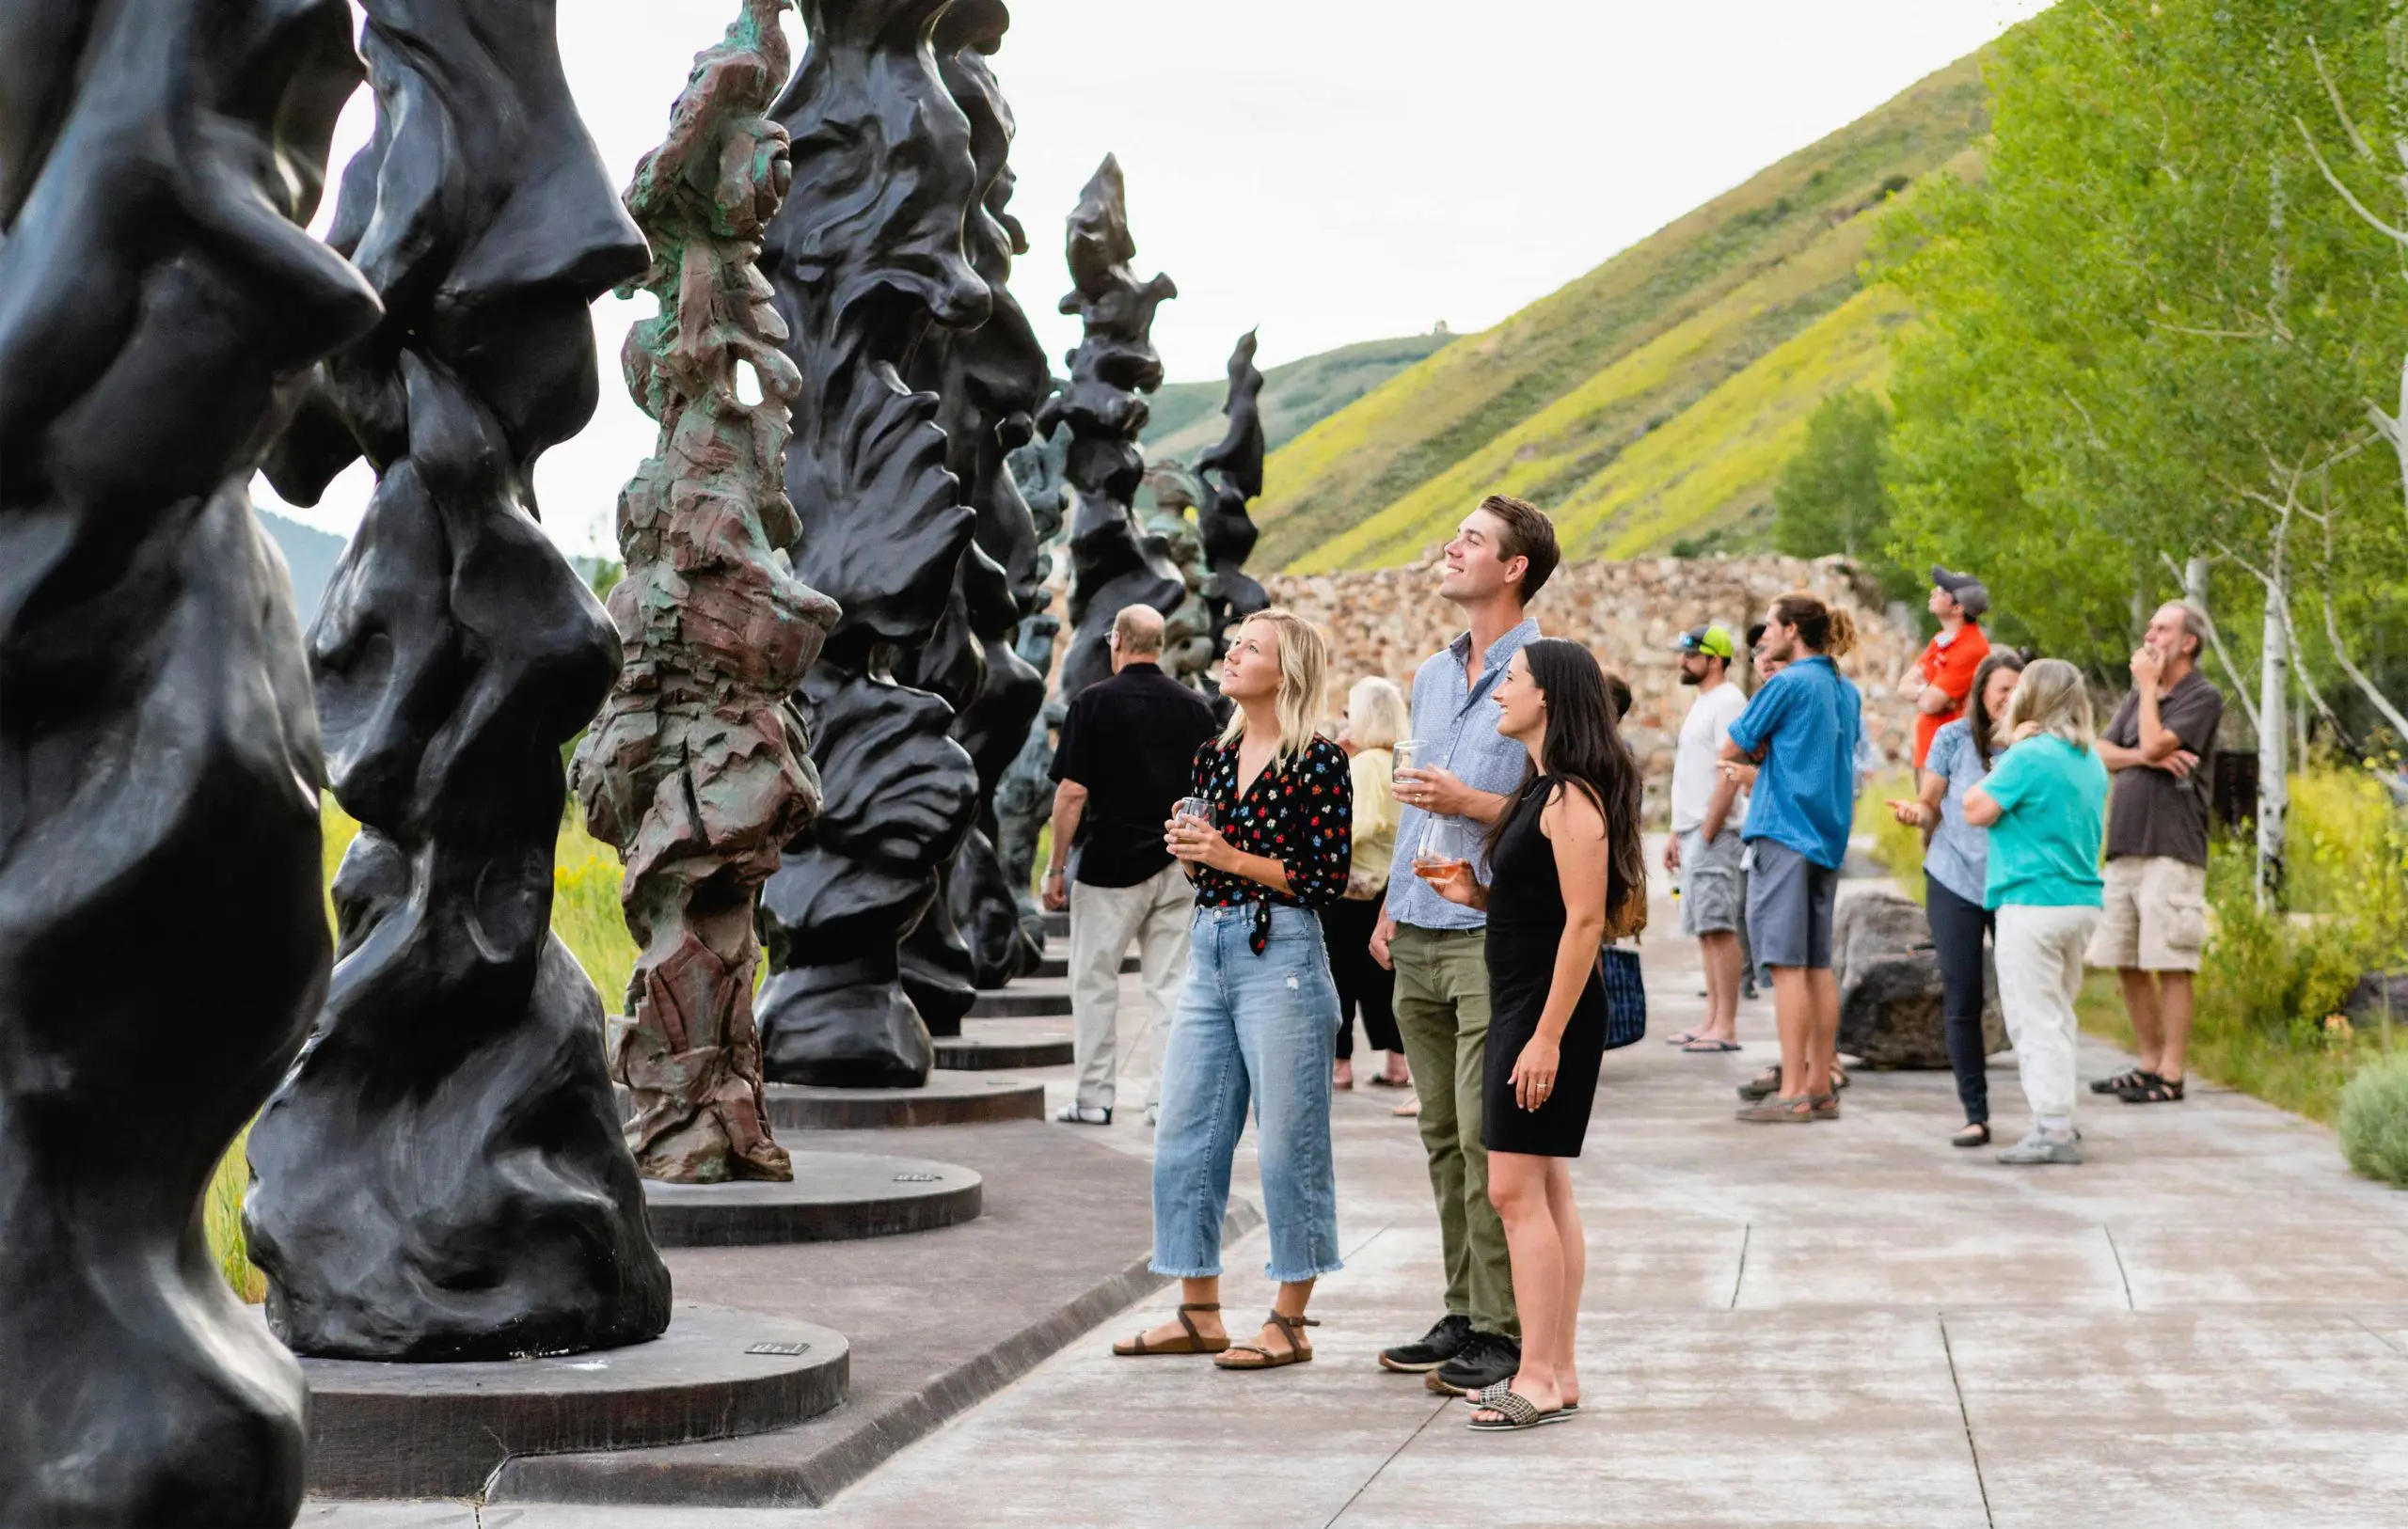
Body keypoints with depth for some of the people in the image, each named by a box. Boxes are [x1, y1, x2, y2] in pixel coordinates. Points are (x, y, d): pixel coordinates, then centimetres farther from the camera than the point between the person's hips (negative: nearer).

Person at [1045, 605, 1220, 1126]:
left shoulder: (1094, 702, -7)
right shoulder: (1195, 707, 5)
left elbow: (1073, 792, -10)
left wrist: (1056, 867, -4)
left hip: (1110, 863, -3)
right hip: (1178, 865, 3)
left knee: (1094, 981, 7)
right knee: (1171, 984, 6)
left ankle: (1094, 1097, 9)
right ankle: (1172, 1098, 4)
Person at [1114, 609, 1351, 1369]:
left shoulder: (1318, 761, -7)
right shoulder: (1214, 756, 13)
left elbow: (1328, 878, -12)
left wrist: (1231, 857, -15)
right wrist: (1186, 847, 1)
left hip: (1281, 957, -8)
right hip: (1209, 951, 8)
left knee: (1288, 1143, -1)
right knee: (1184, 1136, 8)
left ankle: (1289, 1322, 8)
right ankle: (1199, 1312, 19)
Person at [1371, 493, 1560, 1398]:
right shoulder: (1431, 676, 18)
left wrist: (1474, 804, -16)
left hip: (1494, 937, -8)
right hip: (1420, 939, 8)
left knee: (1488, 1139, -8)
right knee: (1443, 1138, 10)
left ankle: (1504, 1330, -3)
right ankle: (1463, 1315, 17)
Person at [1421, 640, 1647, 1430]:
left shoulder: (1573, 797, -16)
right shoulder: (1541, 789, 15)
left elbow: (1585, 920, -20)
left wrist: (1548, 1035, -23)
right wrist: (1478, 895, 4)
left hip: (1551, 1009, -10)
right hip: (1518, 1007, 10)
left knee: (1517, 1190, -9)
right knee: (1545, 1190, 11)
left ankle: (1539, 1377, -5)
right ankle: (1557, 1373, 16)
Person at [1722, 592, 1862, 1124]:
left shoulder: (1789, 684, -10)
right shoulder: (1845, 691, 14)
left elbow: (1732, 749, -6)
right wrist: (1771, 751, 9)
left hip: (1785, 831, -8)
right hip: (1829, 835, 8)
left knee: (1787, 962, -8)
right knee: (1818, 964, 10)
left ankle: (1793, 1092, -9)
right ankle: (1821, 1087, 13)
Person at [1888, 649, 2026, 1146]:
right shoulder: (1954, 738, -1)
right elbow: (1932, 804, 4)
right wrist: (1916, 814, -18)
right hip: (1955, 882, 0)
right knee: (1961, 1000, 1)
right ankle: (1975, 1115, 9)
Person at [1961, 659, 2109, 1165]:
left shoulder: (2030, 756, -14)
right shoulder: (2091, 761, 12)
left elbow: (1976, 809, -9)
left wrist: (2012, 750, -5)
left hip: (2033, 903, -8)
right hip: (2083, 900, 8)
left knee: (2035, 1018, -5)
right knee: (2058, 1016, 15)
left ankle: (2052, 1129, -7)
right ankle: (2060, 1122, 18)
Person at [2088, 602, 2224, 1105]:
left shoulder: (2203, 697, -5)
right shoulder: (2141, 694, 18)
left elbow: (2154, 744, -17)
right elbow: (2103, 754, 12)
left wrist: (2148, 686, -5)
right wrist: (2146, 757, -7)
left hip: (2172, 851, -8)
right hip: (2125, 848, 8)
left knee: (2171, 966, -7)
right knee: (2127, 963, 11)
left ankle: (2171, 1075, -4)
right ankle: (2149, 1063, 21)